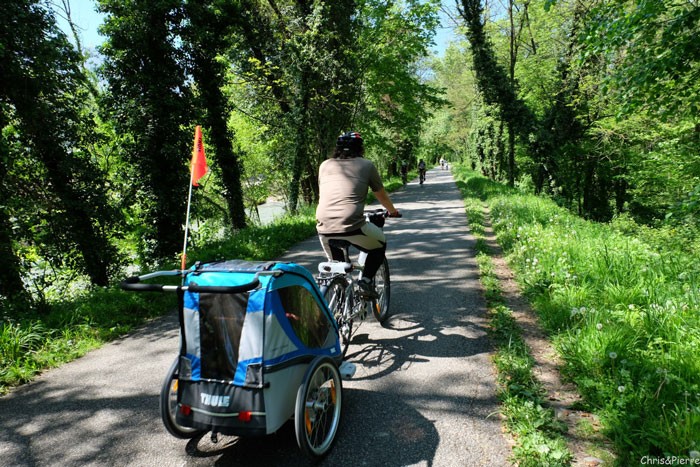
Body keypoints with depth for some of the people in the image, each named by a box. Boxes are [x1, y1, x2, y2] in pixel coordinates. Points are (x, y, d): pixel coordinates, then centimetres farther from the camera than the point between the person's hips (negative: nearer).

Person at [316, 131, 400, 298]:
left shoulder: (325, 165, 18)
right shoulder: (366, 165, 11)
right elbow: (381, 196, 22)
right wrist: (393, 211, 43)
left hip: (323, 227, 4)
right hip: (352, 225, -3)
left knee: (335, 263, 29)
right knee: (380, 244, 26)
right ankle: (366, 281, 12)